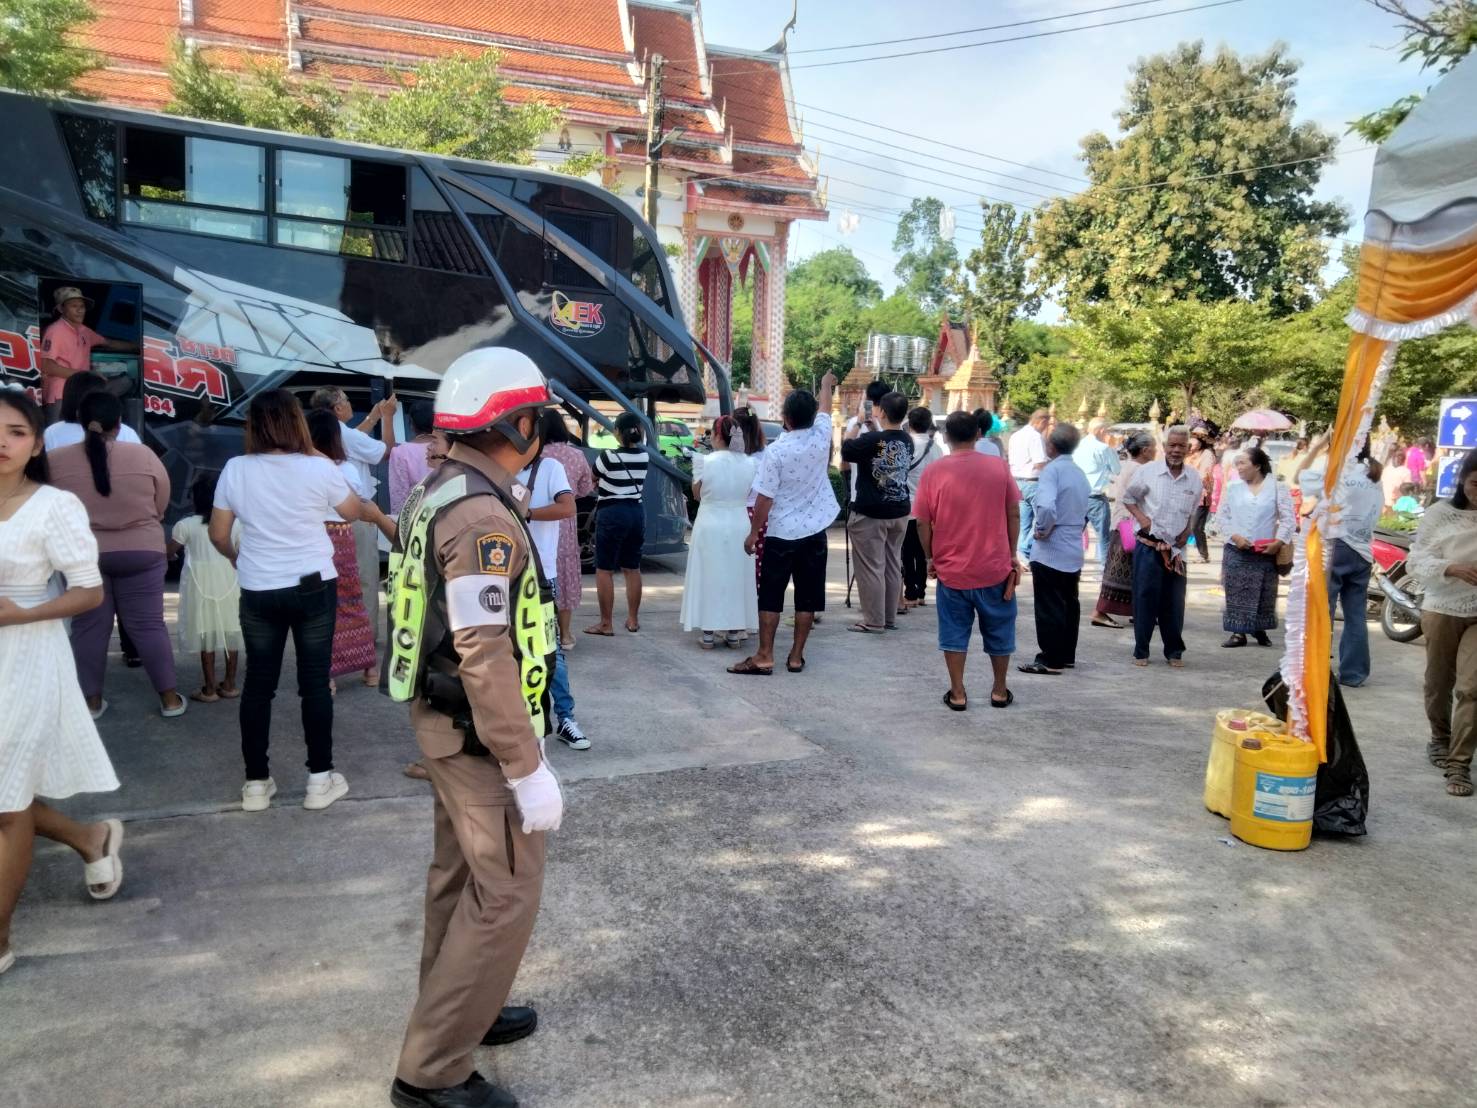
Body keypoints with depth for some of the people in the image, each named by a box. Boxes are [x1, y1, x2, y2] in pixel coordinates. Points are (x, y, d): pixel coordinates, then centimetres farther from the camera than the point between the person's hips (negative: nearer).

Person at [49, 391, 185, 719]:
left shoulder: (56, 460, -5)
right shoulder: (143, 456, -8)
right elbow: (161, 508, 2)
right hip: (141, 552, -1)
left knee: (89, 627, 11)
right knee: (148, 625, 5)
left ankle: (92, 701, 17)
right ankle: (169, 698, 9)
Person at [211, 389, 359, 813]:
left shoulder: (235, 470, -3)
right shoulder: (319, 468, -9)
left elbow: (218, 535, 4)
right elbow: (353, 512, 8)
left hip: (258, 592, 2)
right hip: (313, 587, -2)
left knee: (258, 683, 11)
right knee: (315, 682, 6)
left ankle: (256, 783, 18)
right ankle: (320, 779, 12)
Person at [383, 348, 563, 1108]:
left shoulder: (440, 493, 6)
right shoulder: (483, 516, -25)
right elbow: (486, 659, -28)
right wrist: (529, 769, -23)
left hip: (444, 720, 10)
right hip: (478, 736, -10)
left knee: (461, 876, 21)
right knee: (505, 895, 1)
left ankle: (455, 1009, 38)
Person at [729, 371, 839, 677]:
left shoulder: (775, 451, -16)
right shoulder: (821, 436, -5)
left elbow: (765, 499, -14)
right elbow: (825, 408, 18)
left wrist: (753, 532, -2)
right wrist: (826, 384, 38)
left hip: (781, 534, -4)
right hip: (814, 531, 4)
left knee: (771, 597, 4)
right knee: (807, 597, 8)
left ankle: (764, 657, 5)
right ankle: (796, 656, 13)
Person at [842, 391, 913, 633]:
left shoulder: (870, 440, -17)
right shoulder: (907, 441, 1)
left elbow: (846, 452, -2)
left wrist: (857, 426, 9)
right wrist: (876, 427, 19)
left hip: (870, 513, -6)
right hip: (899, 511, 6)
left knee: (871, 567, 0)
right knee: (893, 565, 13)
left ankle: (874, 621, 3)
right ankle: (890, 618, 20)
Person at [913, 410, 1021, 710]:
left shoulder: (934, 471, -8)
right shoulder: (999, 466, -4)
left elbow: (923, 521, -5)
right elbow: (1014, 514, 0)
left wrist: (930, 558, 8)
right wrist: (1012, 554, 10)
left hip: (951, 568, -1)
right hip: (995, 566, 1)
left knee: (954, 632, 11)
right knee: (998, 631, 16)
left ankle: (957, 693, 15)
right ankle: (1000, 691, 26)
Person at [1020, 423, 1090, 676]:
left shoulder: (1052, 470, -15)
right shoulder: (1080, 473, 11)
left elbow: (1046, 507, -31)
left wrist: (1042, 529, -15)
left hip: (1051, 552, -8)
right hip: (1074, 551, 8)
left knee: (1049, 607, -1)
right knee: (1069, 604, 16)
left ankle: (1050, 661, 4)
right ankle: (1067, 655, 25)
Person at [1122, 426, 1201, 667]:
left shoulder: (1195, 479, 5)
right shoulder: (1147, 471, -6)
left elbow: (1193, 512, 18)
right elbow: (1128, 497, 6)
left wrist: (1187, 531, 4)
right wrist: (1140, 517, -9)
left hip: (1176, 549, 3)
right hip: (1148, 546, -3)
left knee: (1174, 602, 8)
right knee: (1145, 597, 0)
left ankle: (1174, 651, 21)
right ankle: (1141, 651, 11)